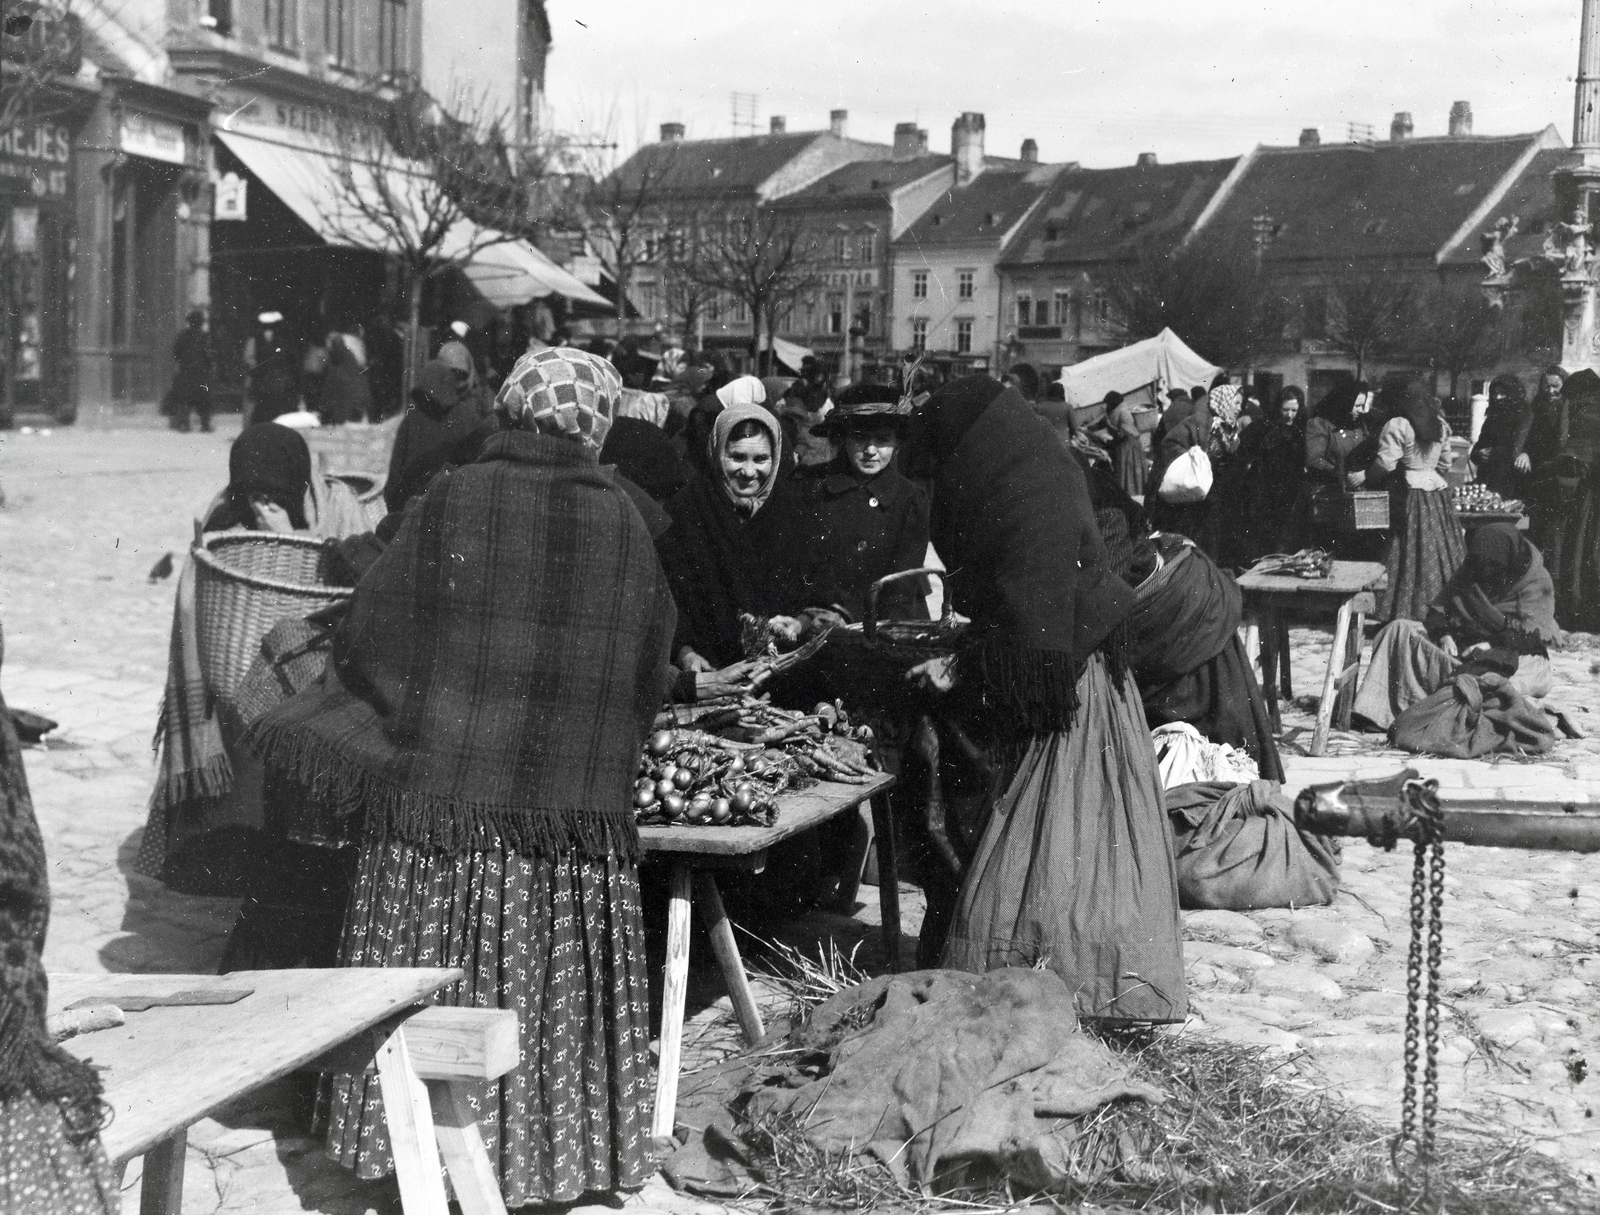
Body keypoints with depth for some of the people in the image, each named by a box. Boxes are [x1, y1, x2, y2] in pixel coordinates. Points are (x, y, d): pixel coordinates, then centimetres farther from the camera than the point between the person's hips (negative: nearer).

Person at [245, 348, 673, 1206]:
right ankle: (559, 1151, 19)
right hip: (578, 805, 2)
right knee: (554, 982, 11)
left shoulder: (455, 501, -6)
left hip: (446, 786, -2)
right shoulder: (621, 523, 1)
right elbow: (650, 673, 10)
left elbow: (368, 635, -3)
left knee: (443, 977, 7)